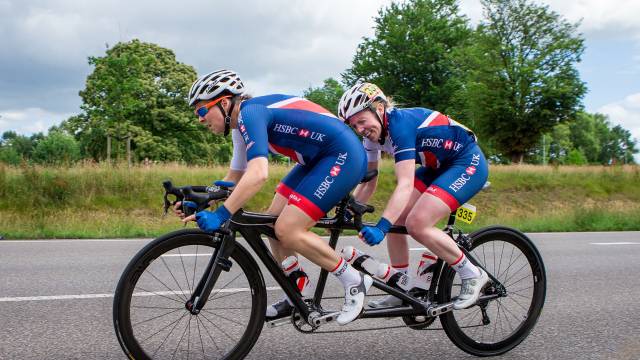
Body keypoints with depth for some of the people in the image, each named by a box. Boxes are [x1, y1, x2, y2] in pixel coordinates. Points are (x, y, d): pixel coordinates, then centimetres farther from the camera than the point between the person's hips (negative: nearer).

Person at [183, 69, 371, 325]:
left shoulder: (250, 113, -18)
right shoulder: (245, 121, 13)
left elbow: (258, 174, -32)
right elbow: (236, 179, 18)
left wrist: (219, 215, -32)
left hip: (343, 155, -10)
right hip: (319, 159, 10)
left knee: (287, 230, -14)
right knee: (275, 221, 7)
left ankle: (353, 281, 3)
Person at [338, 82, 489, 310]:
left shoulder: (400, 123, -29)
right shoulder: (373, 133, -3)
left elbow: (405, 185, -38)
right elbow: (368, 183, 4)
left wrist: (380, 227, -45)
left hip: (469, 163, -9)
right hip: (438, 166, 9)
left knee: (417, 224, -22)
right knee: (395, 219, -3)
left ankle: (473, 276, -5)